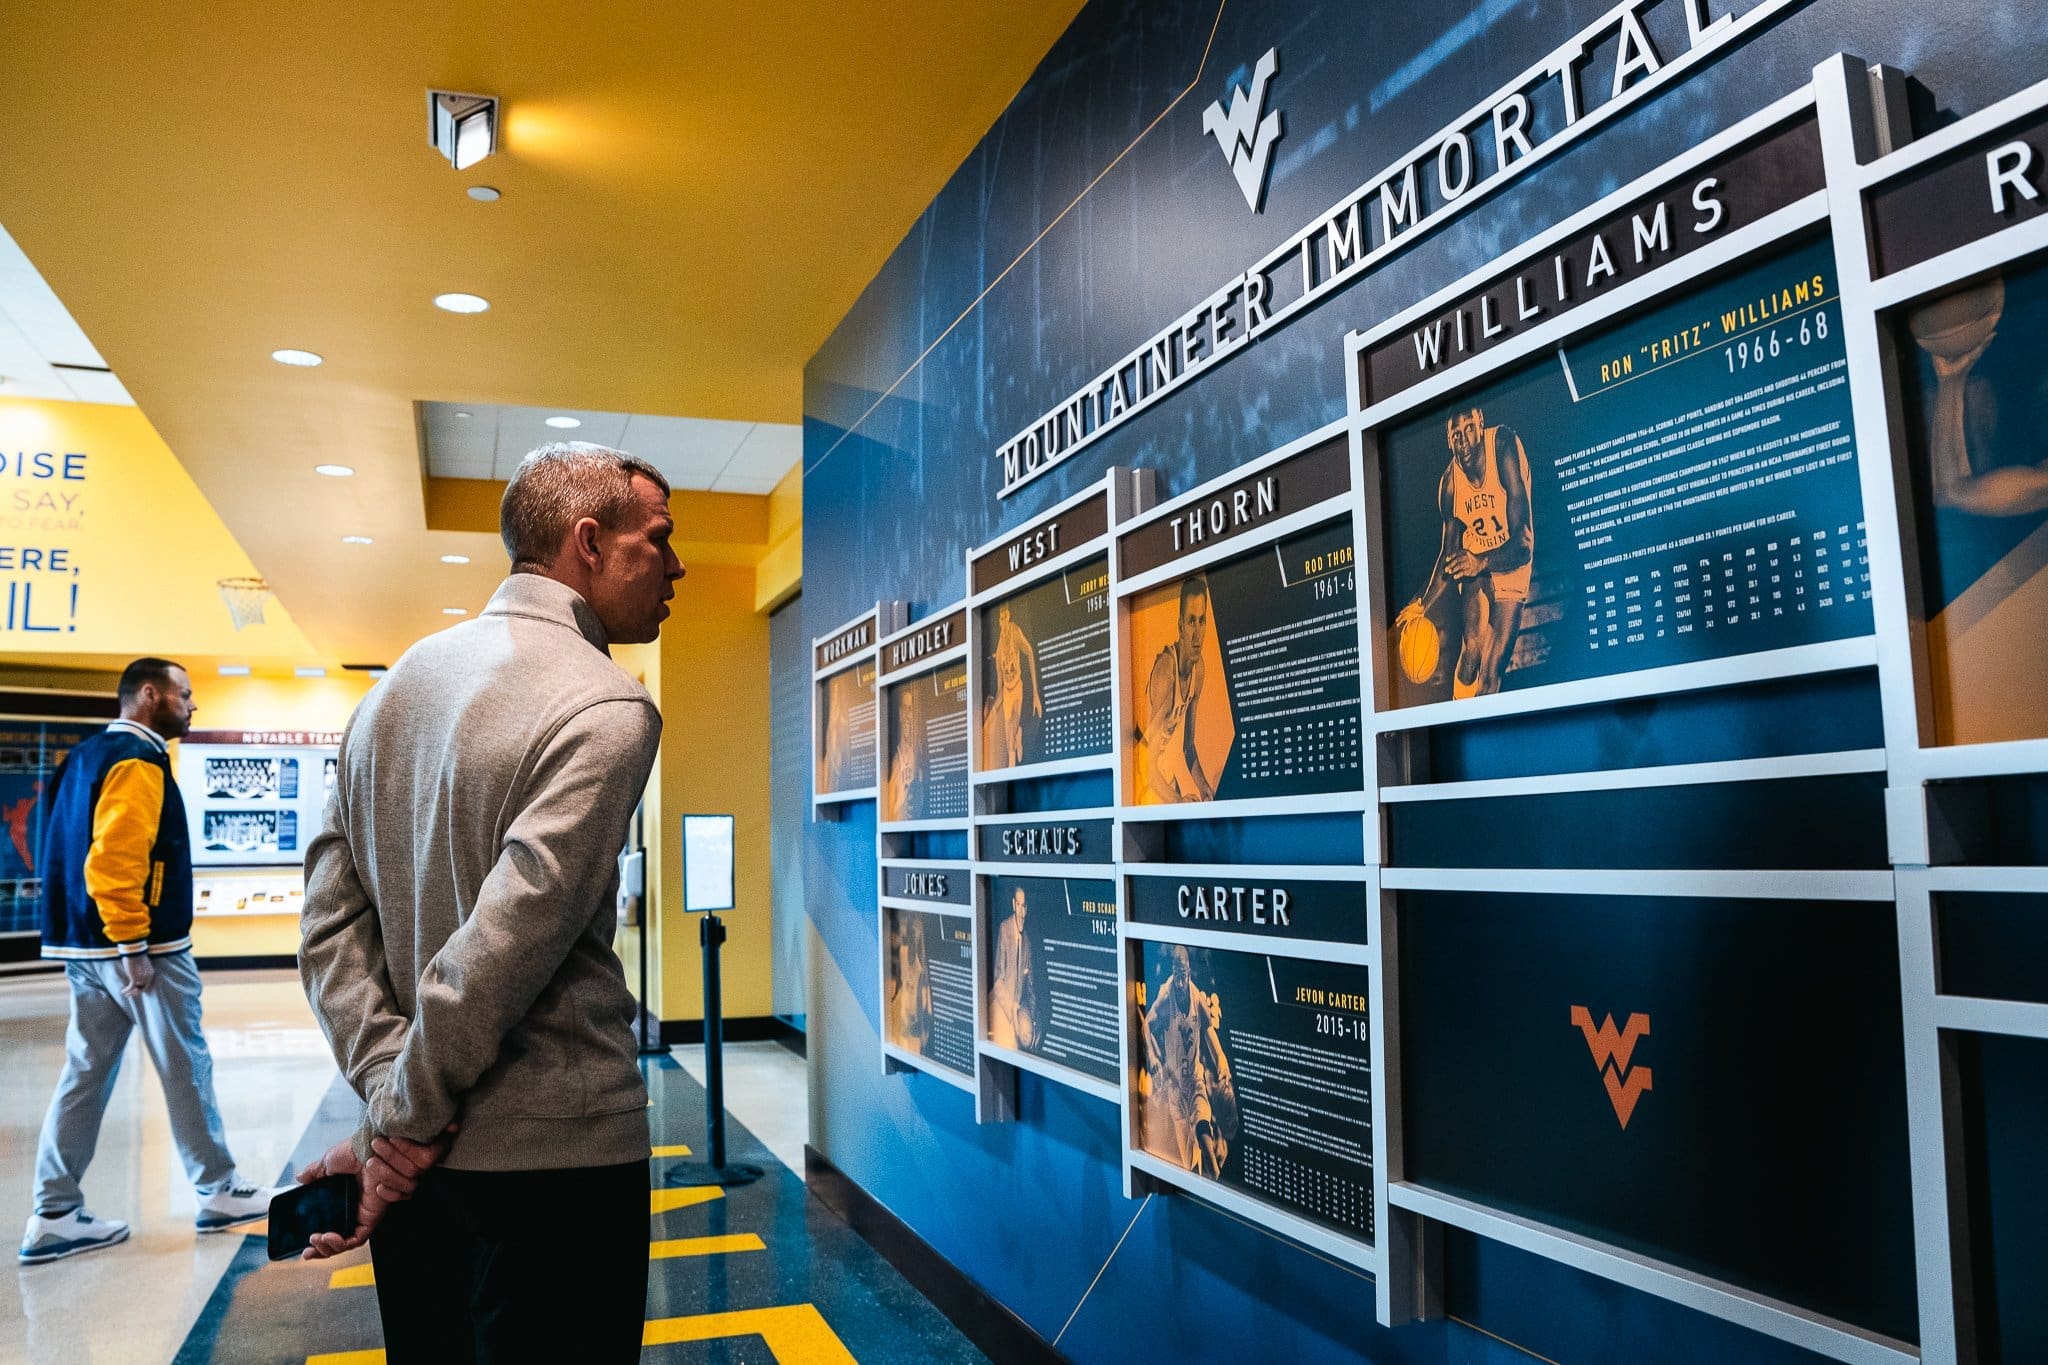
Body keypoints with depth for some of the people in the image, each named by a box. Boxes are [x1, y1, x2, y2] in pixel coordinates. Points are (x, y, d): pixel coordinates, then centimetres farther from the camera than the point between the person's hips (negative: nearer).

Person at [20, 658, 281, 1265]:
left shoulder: (89, 755, 16)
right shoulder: (137, 760, -15)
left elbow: (83, 851, 19)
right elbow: (114, 859, -25)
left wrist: (110, 940, 19)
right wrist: (134, 947, -23)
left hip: (84, 946, 9)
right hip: (141, 946, -9)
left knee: (85, 1074, 10)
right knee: (186, 1069, 1)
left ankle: (55, 1215, 12)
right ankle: (219, 1192, 12)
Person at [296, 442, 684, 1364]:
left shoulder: (399, 682, 8)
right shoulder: (607, 709, -16)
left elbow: (331, 917, 3)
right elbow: (507, 941, -23)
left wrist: (387, 1080, -2)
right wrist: (403, 1111, -12)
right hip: (556, 1154, -7)